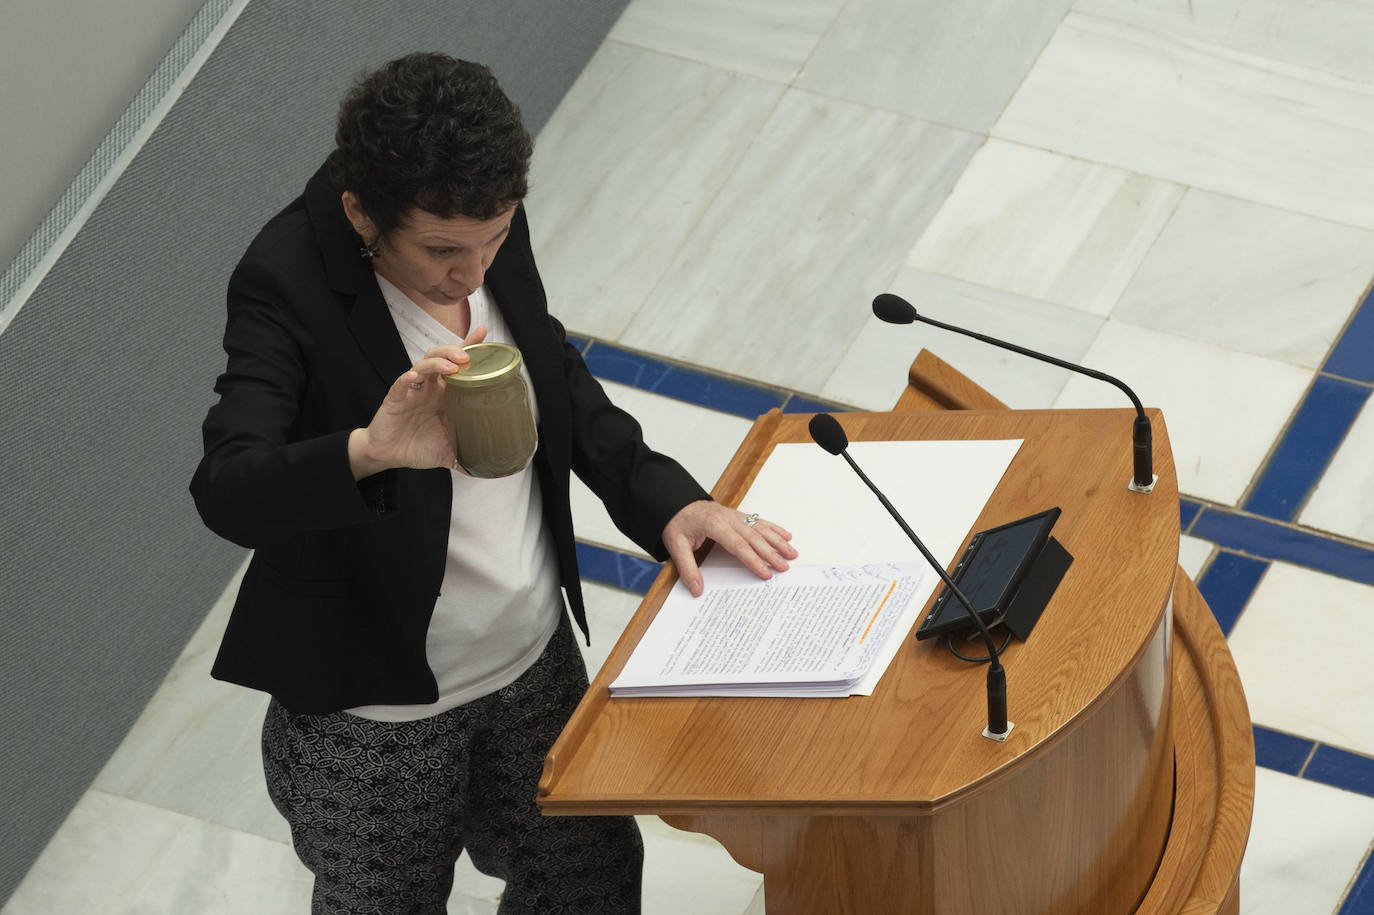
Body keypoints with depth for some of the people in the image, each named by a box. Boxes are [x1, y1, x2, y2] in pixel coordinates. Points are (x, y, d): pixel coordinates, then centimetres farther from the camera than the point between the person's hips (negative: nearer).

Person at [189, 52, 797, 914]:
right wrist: (369, 450, -57)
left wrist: (664, 499, -5)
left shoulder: (487, 231, -10)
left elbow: (558, 378, 9)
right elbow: (226, 492, -40)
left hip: (535, 655, 6)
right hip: (377, 710, -6)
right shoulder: (288, 283, -28)